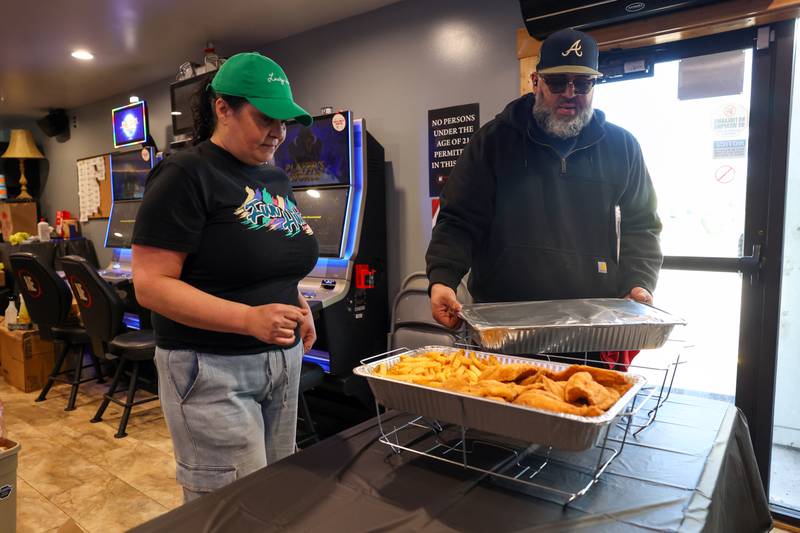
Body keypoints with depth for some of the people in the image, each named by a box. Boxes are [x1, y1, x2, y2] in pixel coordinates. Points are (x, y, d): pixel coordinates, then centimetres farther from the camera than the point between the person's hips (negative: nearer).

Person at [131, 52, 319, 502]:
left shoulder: (277, 179, 11)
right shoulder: (185, 176, -12)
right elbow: (151, 285, -17)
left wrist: (296, 303, 2)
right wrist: (249, 319, -27)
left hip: (284, 360, 7)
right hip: (213, 367, -7)